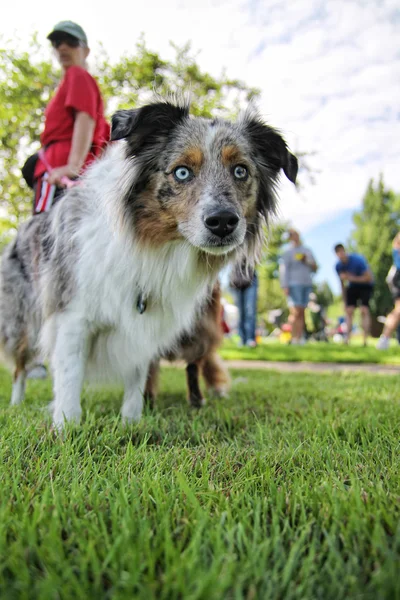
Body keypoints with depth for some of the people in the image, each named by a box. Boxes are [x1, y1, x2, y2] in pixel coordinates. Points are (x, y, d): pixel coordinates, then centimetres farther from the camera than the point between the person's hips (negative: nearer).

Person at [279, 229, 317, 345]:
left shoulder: (307, 251, 18)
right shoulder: (288, 253, 4)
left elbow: (315, 268, 17)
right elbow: (283, 270, -4)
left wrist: (307, 262, -3)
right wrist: (285, 287, -13)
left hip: (307, 284, 5)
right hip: (294, 284, -4)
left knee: (301, 312, 2)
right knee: (295, 312, -12)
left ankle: (301, 337, 2)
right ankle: (294, 338, -12)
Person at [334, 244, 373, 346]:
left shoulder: (358, 260, -27)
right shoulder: (338, 266, -10)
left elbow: (369, 278, -23)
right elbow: (342, 284, 2)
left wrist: (352, 278, -32)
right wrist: (345, 302, 4)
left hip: (366, 286, -4)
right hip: (352, 286, 5)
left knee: (364, 310, -16)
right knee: (349, 311, -6)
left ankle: (365, 339, -15)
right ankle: (347, 338, -4)